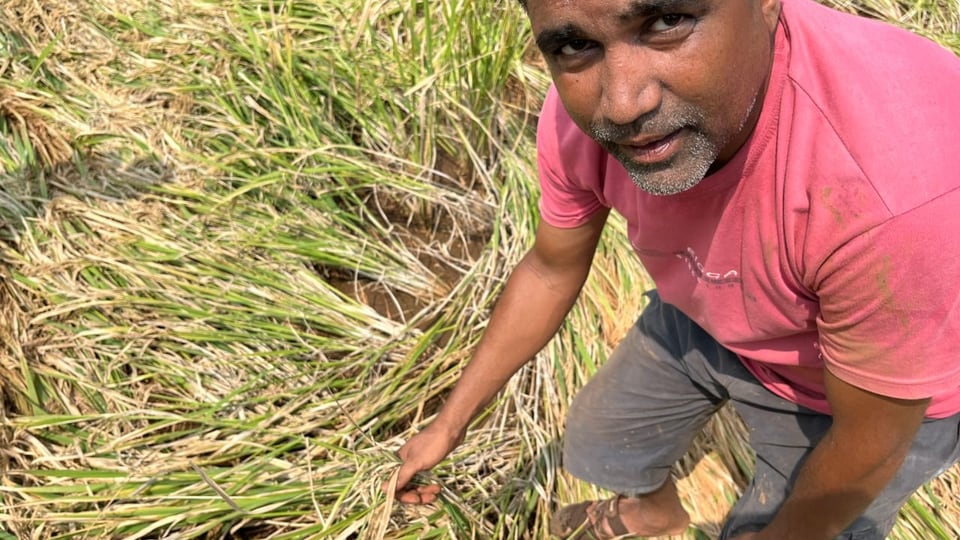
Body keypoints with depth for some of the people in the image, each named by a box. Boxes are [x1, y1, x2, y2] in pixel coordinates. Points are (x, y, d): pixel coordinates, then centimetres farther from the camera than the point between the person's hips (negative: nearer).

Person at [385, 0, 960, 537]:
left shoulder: (897, 191, -45)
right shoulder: (579, 116, -26)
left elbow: (869, 443, -27)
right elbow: (550, 271, -5)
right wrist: (450, 424, 1)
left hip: (885, 382, -4)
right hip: (703, 315, 5)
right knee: (597, 445, 22)